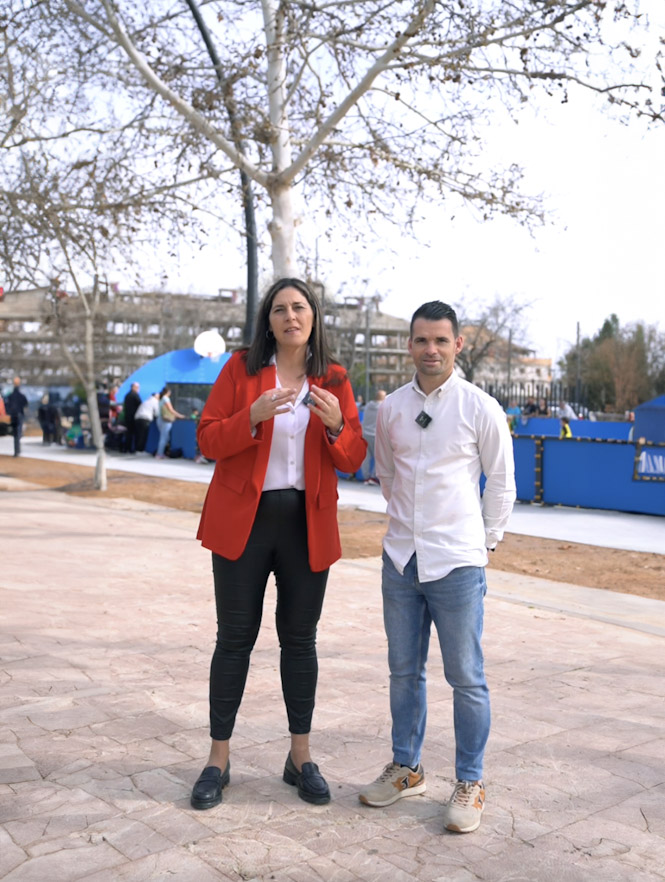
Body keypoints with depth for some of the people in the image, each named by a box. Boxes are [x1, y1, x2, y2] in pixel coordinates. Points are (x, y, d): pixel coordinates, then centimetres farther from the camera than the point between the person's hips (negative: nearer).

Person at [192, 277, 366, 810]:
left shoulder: (334, 380, 6)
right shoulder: (241, 367, 1)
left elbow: (353, 460, 3)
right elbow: (208, 440, -4)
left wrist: (336, 425, -17)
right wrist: (254, 416, -21)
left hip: (308, 524, 2)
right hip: (243, 520, -1)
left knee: (300, 640, 9)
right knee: (235, 639, 4)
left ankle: (301, 758, 23)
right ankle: (218, 761, 17)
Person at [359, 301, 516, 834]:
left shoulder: (481, 408, -6)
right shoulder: (391, 408, 5)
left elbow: (502, 483, 2)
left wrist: (485, 542, 4)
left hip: (458, 564, -4)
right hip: (401, 559, 4)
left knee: (466, 678, 4)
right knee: (404, 671, 16)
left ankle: (470, 784, 21)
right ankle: (406, 769, 33)